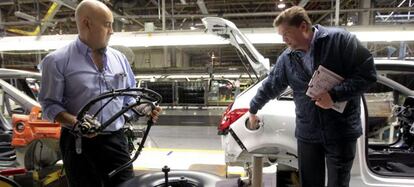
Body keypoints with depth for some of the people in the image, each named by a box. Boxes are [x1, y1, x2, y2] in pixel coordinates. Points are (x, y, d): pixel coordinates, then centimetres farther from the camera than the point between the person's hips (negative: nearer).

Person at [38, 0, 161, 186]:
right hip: (80, 144, -3)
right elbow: (50, 104, -5)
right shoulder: (58, 60, -5)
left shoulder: (119, 58, 10)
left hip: (116, 141, 4)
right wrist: (75, 123, -22)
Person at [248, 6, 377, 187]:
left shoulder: (340, 39, -10)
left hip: (341, 131, -3)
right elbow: (269, 87, 15)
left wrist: (334, 95, -21)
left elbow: (367, 74, -10)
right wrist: (253, 110, 24)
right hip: (307, 133, 4)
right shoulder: (286, 58, 4)